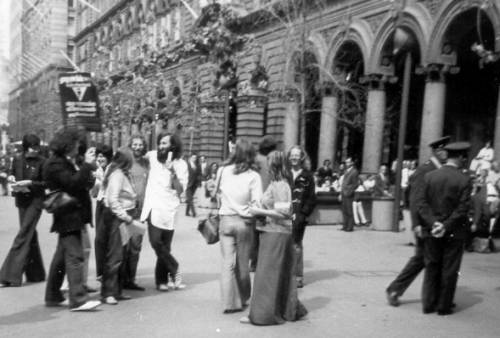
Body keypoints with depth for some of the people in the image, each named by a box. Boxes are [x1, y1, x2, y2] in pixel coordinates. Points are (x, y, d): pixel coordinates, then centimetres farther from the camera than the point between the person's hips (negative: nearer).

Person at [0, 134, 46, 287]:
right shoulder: (17, 160, 1)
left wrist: (30, 183, -19)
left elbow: (47, 183, -7)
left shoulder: (41, 162, -10)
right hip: (22, 200, 5)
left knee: (23, 235, -9)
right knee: (30, 235, 12)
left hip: (35, 201, -5)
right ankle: (36, 274, 23)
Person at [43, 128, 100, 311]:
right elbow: (73, 183, -25)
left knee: (61, 257, 16)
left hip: (71, 215, 11)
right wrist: (87, 164, -20)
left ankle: (52, 296, 25)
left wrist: (88, 166, 1)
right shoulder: (55, 164, -12)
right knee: (74, 256, -13)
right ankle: (78, 299, -13)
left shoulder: (65, 162, 18)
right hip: (68, 215, -11)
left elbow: (83, 183, 15)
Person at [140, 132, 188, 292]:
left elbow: (180, 190, -8)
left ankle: (161, 281, 15)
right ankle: (175, 270, 5)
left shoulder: (180, 164, 0)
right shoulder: (153, 156, 7)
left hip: (168, 209, -1)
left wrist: (172, 172, -18)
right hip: (153, 206, 2)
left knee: (164, 247, 2)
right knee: (156, 242, -14)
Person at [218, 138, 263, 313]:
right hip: (244, 222, -1)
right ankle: (243, 298, 27)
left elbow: (218, 192, 4)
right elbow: (257, 203, -12)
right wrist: (249, 211, 4)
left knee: (228, 262, 5)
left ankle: (230, 301, 2)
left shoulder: (223, 171, -2)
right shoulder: (253, 176, -9)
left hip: (226, 219, 1)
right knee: (243, 263, 13)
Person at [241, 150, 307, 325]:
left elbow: (283, 212, -22)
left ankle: (261, 314, 6)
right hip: (273, 233, 10)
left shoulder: (280, 185, -16)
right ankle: (290, 310, 26)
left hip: (275, 234, -10)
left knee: (267, 274, -2)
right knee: (282, 274, 16)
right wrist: (259, 209, 8)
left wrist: (260, 211, -18)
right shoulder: (276, 184, 13)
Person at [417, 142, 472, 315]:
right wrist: (446, 226, -13)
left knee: (431, 268, 14)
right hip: (454, 233, -3)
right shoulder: (464, 180, -10)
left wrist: (433, 223, -11)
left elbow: (421, 202, -6)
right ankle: (444, 306, 15)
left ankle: (429, 304, 17)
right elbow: (462, 208, -15)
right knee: (449, 270, 8)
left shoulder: (430, 176, 0)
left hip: (431, 231, 3)